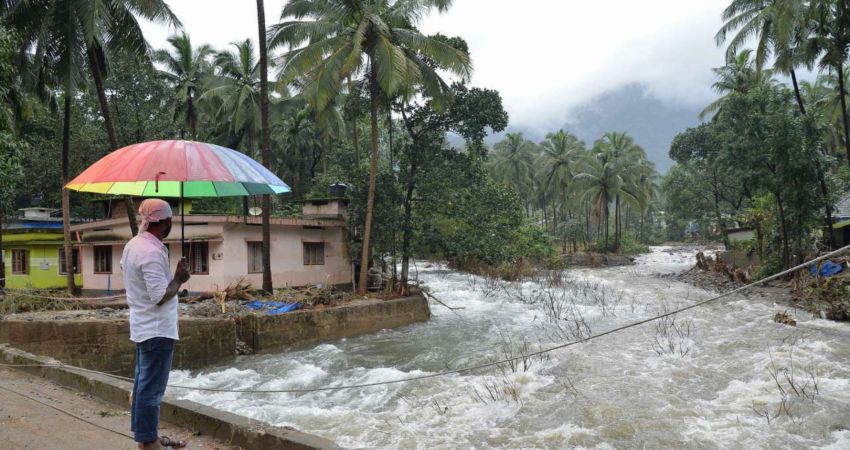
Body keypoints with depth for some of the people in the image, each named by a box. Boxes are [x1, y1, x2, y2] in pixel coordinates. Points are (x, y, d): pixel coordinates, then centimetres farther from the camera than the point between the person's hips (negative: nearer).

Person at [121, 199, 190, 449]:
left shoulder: (132, 245, 6)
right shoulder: (152, 252, -24)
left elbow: (124, 269, 24)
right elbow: (160, 296, -26)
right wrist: (179, 279, -11)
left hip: (143, 326, 10)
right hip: (157, 330, -10)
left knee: (144, 384, 17)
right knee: (151, 389, -1)